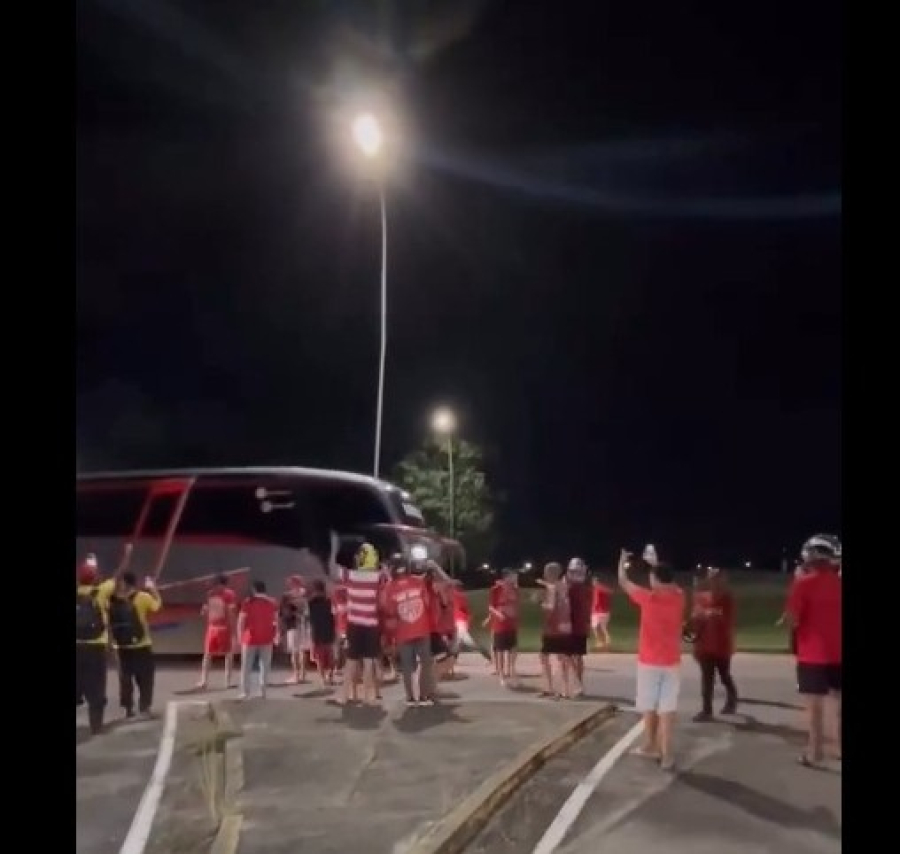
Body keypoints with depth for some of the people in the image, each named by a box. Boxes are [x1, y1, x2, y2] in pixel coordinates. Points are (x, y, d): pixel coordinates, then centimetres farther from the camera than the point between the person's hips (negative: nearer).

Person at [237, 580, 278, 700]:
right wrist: (275, 635, 12)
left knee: (246, 666, 7)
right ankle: (263, 691, 7)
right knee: (265, 666, 9)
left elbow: (241, 621, -8)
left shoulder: (248, 602, -6)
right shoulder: (272, 603, 2)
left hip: (251, 638, -2)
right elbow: (276, 621, 4)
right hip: (266, 638, 2)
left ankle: (245, 691, 4)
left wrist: (240, 636, -1)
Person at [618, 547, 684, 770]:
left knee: (650, 707, 11)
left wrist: (622, 561, 21)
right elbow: (670, 583, 23)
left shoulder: (649, 598, -12)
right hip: (672, 663, 3)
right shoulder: (678, 597, -1)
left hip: (650, 663, -3)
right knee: (667, 709, -1)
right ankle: (666, 756, -3)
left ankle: (651, 747, 24)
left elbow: (624, 582, 3)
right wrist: (655, 563, 32)